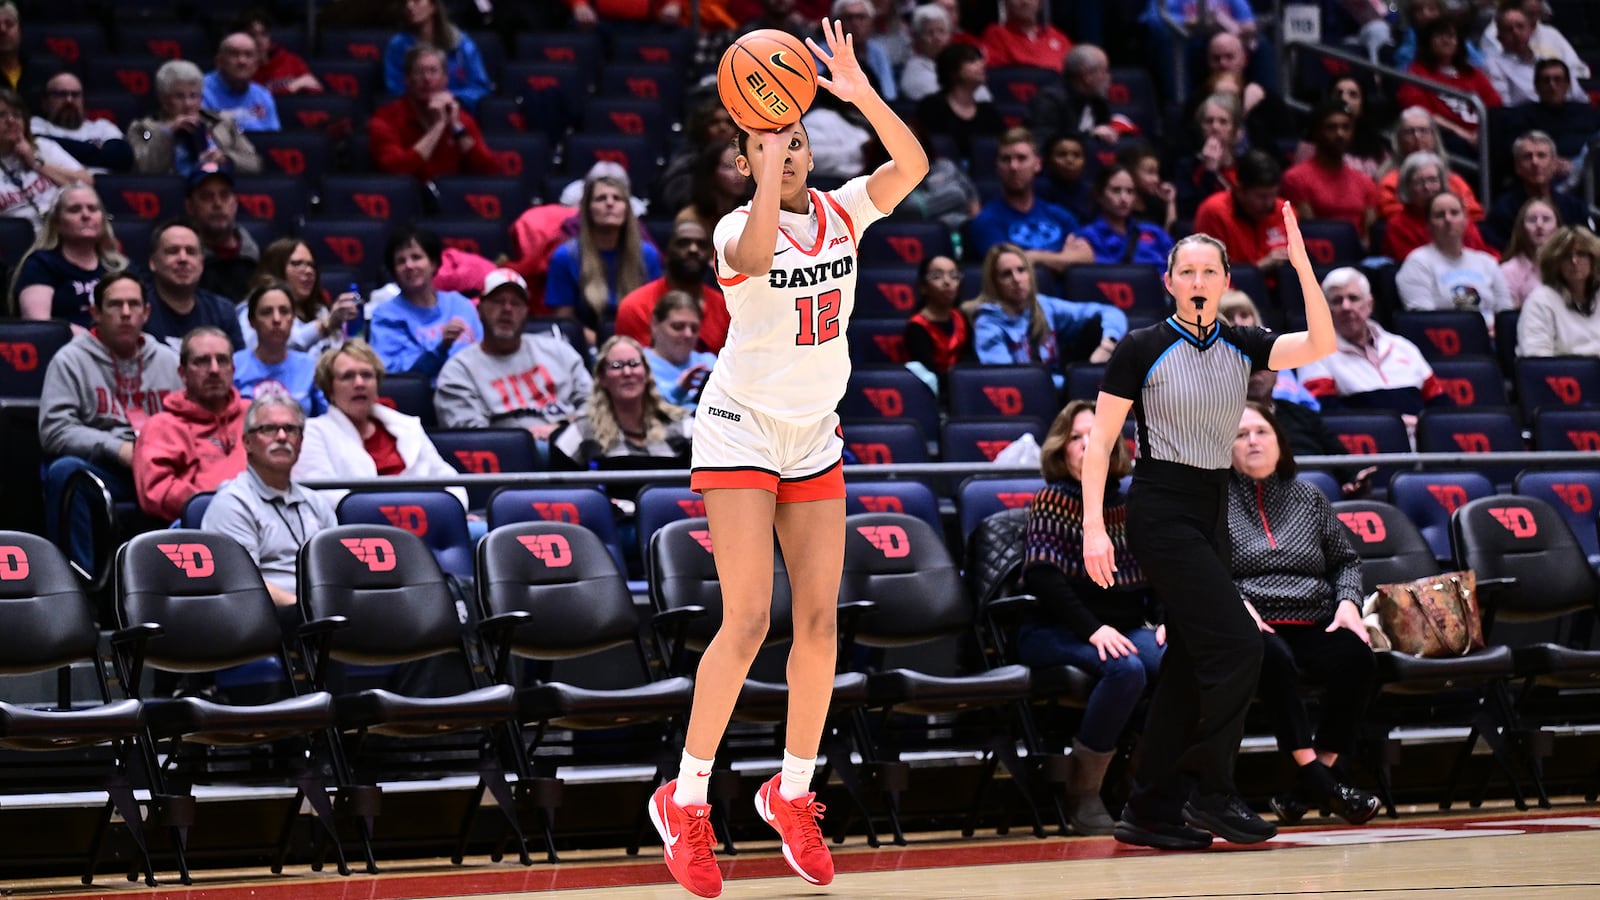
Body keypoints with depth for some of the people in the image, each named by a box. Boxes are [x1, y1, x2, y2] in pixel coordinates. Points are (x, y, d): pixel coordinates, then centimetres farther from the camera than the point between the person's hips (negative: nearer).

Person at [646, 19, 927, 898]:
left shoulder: (840, 212, 0)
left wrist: (860, 93, -26)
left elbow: (912, 165, -16)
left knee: (819, 618, 3)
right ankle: (685, 801, -3)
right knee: (748, 620, -13)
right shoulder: (737, 228, -14)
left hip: (814, 438, 6)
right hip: (741, 433, -5)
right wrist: (769, 166, -36)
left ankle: (793, 793, 17)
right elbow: (755, 253, -39)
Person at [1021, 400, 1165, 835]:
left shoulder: (1127, 505, 15)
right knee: (1125, 669, -37)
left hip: (1128, 631, 5)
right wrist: (1093, 630, -24)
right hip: (1056, 635, -5)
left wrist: (1168, 620, -3)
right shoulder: (1053, 501, -1)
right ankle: (1083, 795, -24)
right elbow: (1042, 576, -14)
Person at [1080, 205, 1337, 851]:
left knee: (1191, 662, 6)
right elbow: (1099, 441, -6)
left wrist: (1301, 260, -15)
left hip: (1211, 512, 7)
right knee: (1236, 646, -16)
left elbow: (1320, 345, -8)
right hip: (1161, 511, -6)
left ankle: (1150, 811, 11)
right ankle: (1209, 792, -5)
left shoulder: (1242, 347, 7)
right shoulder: (1141, 350, -7)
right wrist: (1093, 526, -14)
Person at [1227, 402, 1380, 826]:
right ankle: (1313, 773, -38)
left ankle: (1312, 783, -26)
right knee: (1274, 658, -39)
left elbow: (1345, 559, 24)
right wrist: (1235, 602, -18)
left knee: (1357, 658, -29)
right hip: (1254, 627, -4)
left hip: (1313, 625, 4)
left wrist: (1348, 602, 4)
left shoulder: (1307, 497, 22)